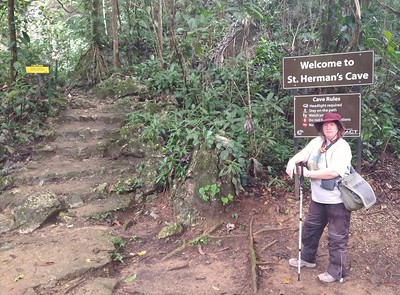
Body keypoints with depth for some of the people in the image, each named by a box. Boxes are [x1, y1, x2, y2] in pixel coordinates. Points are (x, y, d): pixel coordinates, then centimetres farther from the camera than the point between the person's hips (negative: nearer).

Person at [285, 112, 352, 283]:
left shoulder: (342, 147, -19)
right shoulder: (317, 141, 2)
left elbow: (333, 172, -28)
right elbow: (303, 154, -6)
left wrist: (308, 174, -21)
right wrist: (292, 161, -29)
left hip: (337, 200, -8)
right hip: (318, 198, 8)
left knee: (337, 237, 6)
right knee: (310, 228, 22)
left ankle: (336, 272, 24)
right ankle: (307, 258, 43)